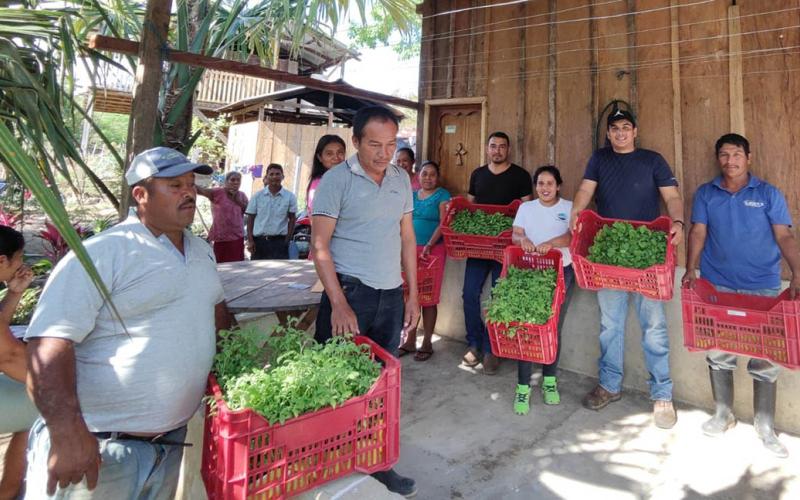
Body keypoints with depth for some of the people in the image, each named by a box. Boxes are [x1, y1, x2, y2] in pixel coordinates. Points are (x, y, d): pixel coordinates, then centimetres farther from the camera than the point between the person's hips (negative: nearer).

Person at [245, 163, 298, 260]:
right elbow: (250, 219, 7)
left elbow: (292, 219, 5)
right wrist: (250, 240, -2)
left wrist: (287, 240, -3)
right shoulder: (257, 196, 5)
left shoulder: (290, 197, 2)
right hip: (258, 241, 2)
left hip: (279, 241, -2)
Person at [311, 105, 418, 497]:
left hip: (391, 295, 5)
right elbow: (320, 246, -10)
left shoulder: (401, 179, 9)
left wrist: (413, 294, 11)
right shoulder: (336, 179, -7)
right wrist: (338, 304, -17)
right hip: (350, 292, -5)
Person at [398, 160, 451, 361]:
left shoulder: (442, 195, 1)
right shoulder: (412, 195, 16)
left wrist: (429, 245, -20)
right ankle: (410, 341, 17)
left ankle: (427, 343, 10)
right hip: (410, 249, 5)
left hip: (433, 250, -4)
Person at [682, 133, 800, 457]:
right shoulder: (705, 194, 7)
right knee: (718, 354, 8)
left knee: (764, 360, 3)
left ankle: (765, 427, 18)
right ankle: (723, 414, 26)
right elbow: (698, 233, 2)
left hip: (762, 287, -1)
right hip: (717, 286, 1)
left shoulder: (769, 194, 3)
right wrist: (691, 269, -10)